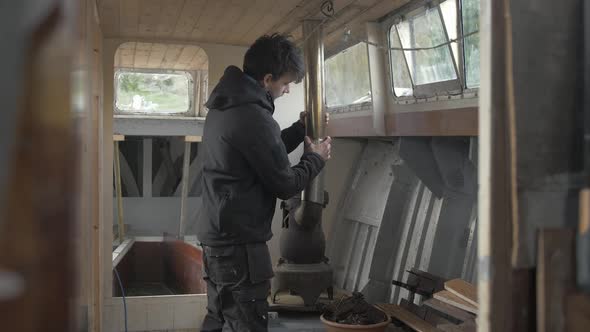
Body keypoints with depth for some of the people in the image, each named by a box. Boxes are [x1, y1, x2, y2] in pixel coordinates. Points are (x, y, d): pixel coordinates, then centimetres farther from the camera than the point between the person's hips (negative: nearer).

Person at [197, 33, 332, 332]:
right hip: (239, 244, -10)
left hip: (217, 238, 10)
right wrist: (315, 158, 2)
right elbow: (285, 184, -14)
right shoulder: (253, 117, -21)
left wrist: (301, 129, 16)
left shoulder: (225, 107, 10)